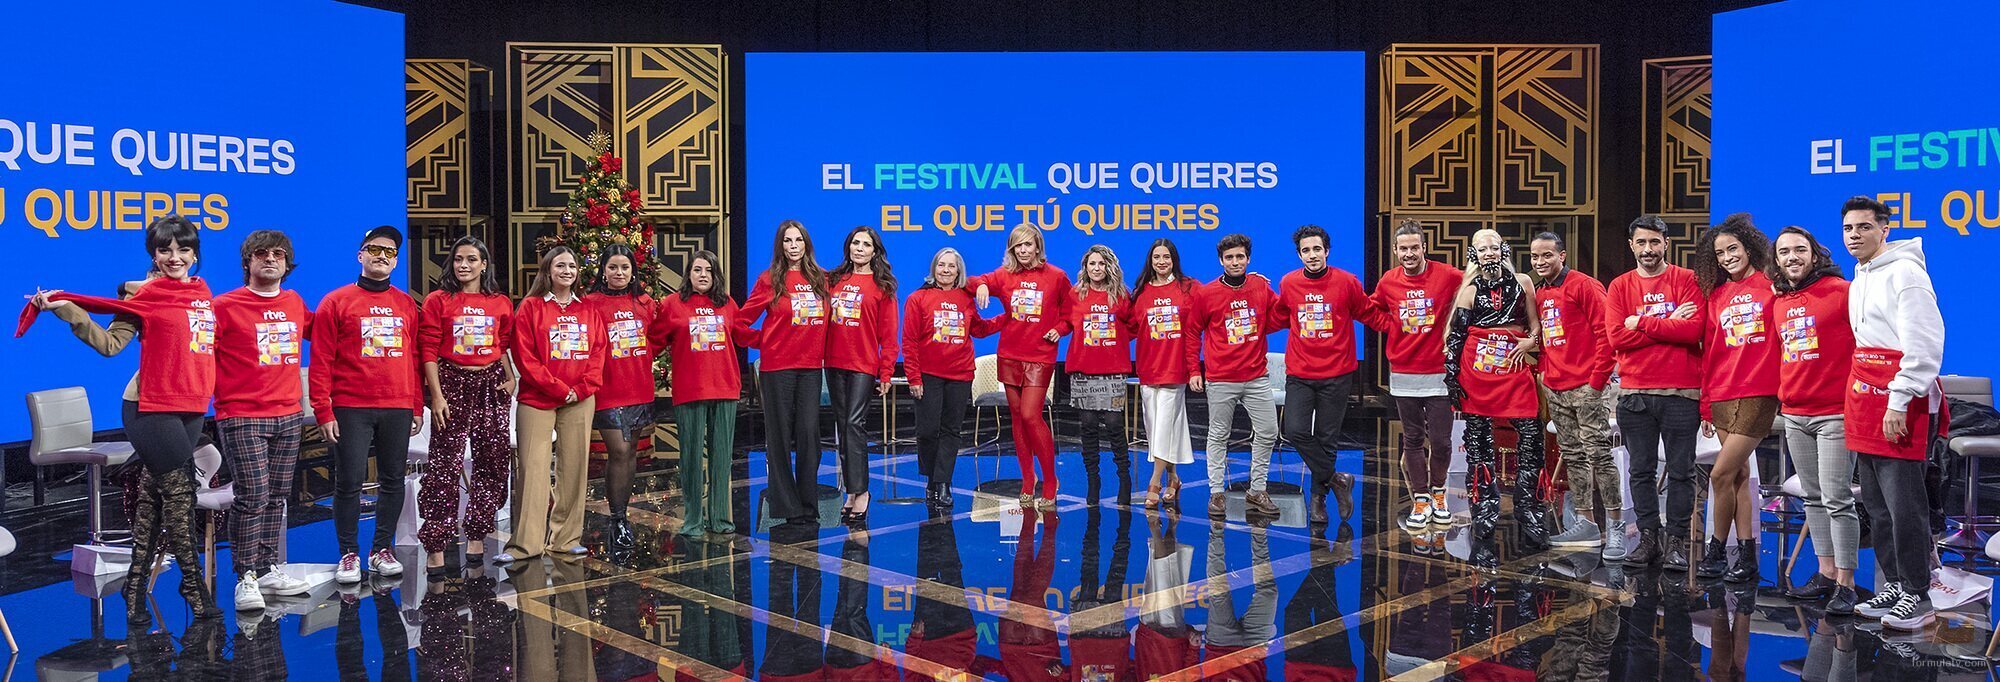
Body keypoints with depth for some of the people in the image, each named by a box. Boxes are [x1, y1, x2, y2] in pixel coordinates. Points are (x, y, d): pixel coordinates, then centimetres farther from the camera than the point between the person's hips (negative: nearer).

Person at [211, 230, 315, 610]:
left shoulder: (295, 303, 11)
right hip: (242, 418, -5)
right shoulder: (226, 307, -5)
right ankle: (246, 578, -1)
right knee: (253, 497, -9)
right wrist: (218, 394, -12)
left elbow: (310, 329, 29)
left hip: (289, 415, 5)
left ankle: (268, 569, 20)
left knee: (277, 497, 10)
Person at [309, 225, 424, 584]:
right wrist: (323, 411, -8)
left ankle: (383, 549, 17)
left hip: (398, 409, 3)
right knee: (349, 482, 0)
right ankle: (349, 554, 10)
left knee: (393, 480, 7)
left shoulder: (407, 305, 12)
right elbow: (320, 362, -2)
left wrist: (417, 406, 10)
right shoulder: (336, 302, 1)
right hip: (351, 409, -3)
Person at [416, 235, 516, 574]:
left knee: (493, 460, 6)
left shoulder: (501, 303, 8)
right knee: (445, 465, -6)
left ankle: (477, 537, 17)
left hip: (491, 384, 4)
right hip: (452, 383, -4)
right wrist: (436, 395, -10)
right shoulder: (438, 300, -1)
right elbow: (428, 351, -4)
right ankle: (436, 546, -2)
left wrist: (510, 378, 1)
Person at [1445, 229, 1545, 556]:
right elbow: (1455, 334, 4)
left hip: (1515, 370, 1)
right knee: (1478, 443, 2)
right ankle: (1483, 517, 10)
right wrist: (1451, 375, -2)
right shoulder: (1470, 290, 6)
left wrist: (1531, 341, -6)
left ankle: (1529, 515, 4)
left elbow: (1535, 323, 15)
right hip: (1476, 374, -1)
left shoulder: (1522, 283, 9)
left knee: (1531, 438, -6)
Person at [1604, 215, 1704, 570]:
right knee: (1641, 470, 8)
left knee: (1680, 471, 2)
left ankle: (1677, 541, 10)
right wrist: (1668, 324, -8)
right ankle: (1648, 537, 17)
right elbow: (1616, 337, -5)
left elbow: (1694, 329, -13)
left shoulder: (1687, 280, 2)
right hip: (1634, 394, 3)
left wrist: (1642, 323, -9)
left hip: (1680, 393, -2)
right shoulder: (1619, 287, 8)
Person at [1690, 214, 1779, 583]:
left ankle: (1716, 552, 9)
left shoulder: (1771, 284, -2)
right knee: (1739, 474, 8)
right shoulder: (1716, 296, 14)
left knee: (1721, 475, -7)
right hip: (1722, 397, 6)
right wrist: (1705, 403, 14)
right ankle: (1747, 559, 14)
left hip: (1758, 394, -5)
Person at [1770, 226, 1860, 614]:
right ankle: (1826, 574, 20)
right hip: (1794, 415, 7)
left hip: (1834, 412, -7)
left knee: (1837, 499, -6)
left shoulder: (1840, 291, -8)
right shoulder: (1778, 303, 12)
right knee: (1813, 498, 12)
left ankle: (1845, 584, -1)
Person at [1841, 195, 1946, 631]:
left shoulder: (1905, 273, -9)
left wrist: (1898, 403, -19)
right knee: (1877, 505, 12)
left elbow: (1924, 346, -16)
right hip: (1865, 401, 9)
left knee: (1903, 504, -7)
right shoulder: (1858, 281, 19)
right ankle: (1894, 585, 22)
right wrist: (1860, 401, 17)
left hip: (1902, 406, -9)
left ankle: (1917, 597, 1)